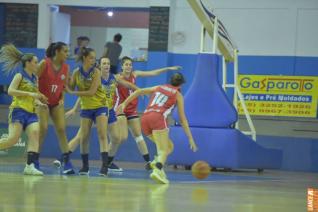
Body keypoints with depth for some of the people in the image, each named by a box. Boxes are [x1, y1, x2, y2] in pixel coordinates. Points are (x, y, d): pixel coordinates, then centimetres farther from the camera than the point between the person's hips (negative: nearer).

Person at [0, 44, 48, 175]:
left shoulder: (35, 79, 18)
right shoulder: (20, 76, -2)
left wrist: (39, 102, 6)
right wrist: (30, 94, -21)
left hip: (31, 112, 7)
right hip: (18, 110, -7)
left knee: (35, 133, -17)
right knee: (13, 139, -17)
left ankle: (30, 166, -23)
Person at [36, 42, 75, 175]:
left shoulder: (66, 67, 1)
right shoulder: (45, 63, -13)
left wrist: (62, 99, -4)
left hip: (57, 103, 4)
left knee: (61, 130, -6)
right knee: (43, 129, -14)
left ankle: (67, 162, -8)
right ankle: (35, 161, -2)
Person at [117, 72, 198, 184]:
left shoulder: (158, 88, 27)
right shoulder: (178, 95, 16)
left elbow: (139, 91, 15)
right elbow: (182, 119, 13)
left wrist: (124, 103, 14)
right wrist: (190, 138, 14)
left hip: (145, 118, 5)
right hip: (158, 118, -5)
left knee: (169, 146, 17)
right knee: (163, 150, -11)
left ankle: (157, 164, -9)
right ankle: (157, 170, -41)